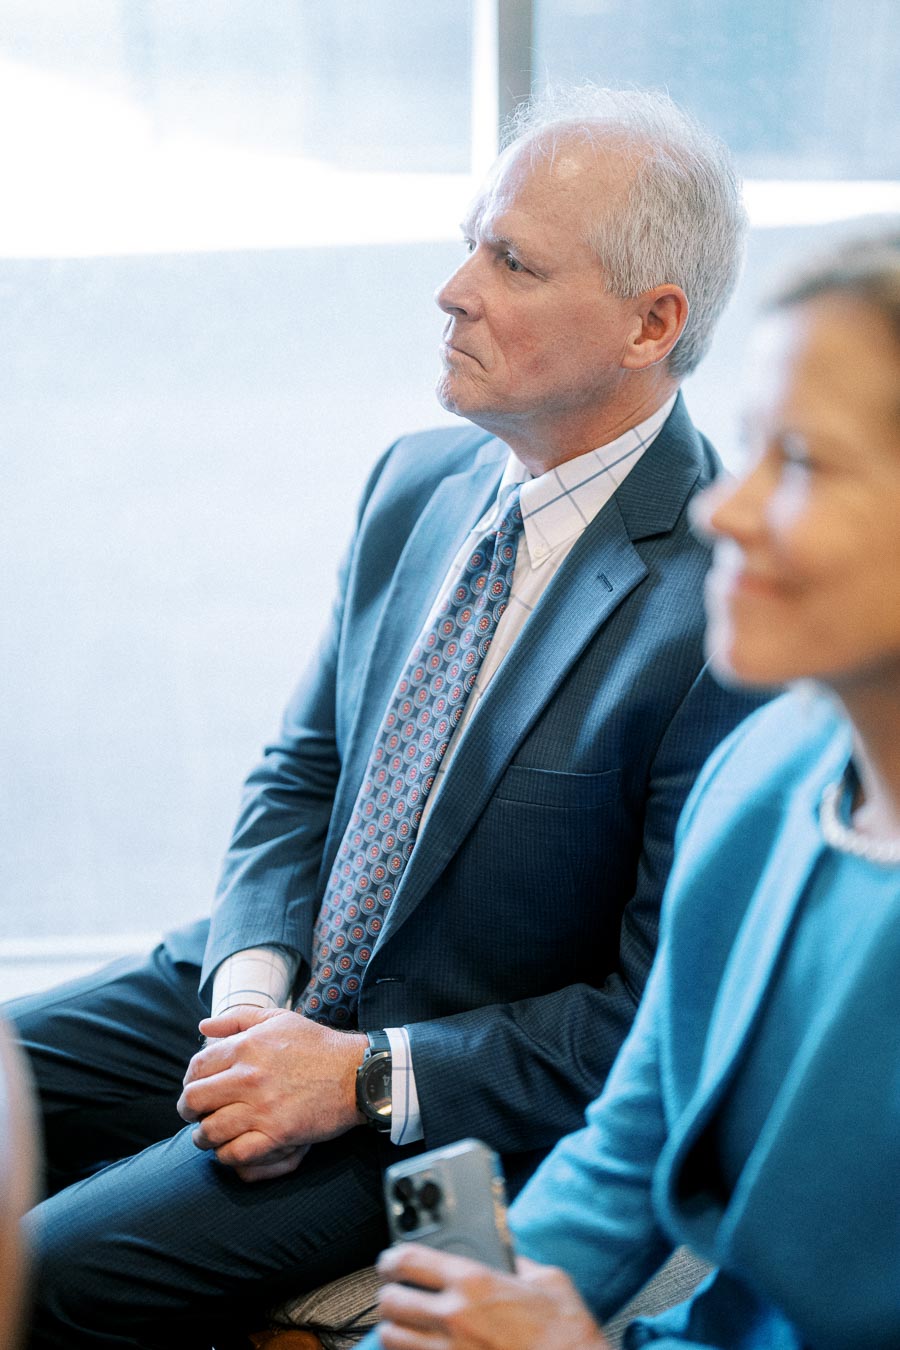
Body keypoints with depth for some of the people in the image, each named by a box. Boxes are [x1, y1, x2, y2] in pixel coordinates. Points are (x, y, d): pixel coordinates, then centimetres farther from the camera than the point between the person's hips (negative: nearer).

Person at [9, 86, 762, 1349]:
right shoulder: (414, 482, 3)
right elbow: (303, 770, 10)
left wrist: (364, 1079, -18)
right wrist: (253, 992, -8)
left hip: (461, 1099, -7)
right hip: (272, 988, 7)